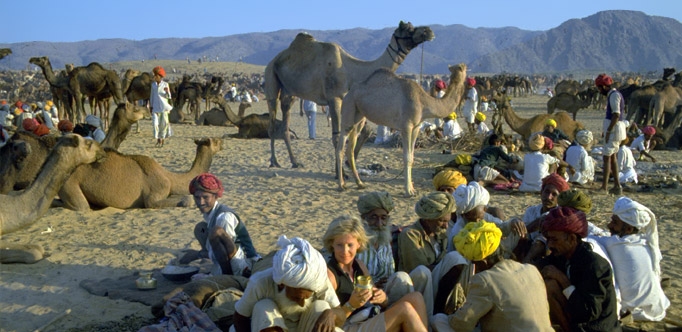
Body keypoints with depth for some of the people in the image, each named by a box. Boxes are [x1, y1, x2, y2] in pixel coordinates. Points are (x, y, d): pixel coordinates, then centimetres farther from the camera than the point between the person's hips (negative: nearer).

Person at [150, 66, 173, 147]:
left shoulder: (165, 84, -1)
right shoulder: (153, 84, 8)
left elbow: (169, 97, -2)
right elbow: (152, 96, 15)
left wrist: (167, 92, -23)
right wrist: (150, 106, 13)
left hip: (164, 107, -2)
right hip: (156, 107, 2)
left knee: (164, 123, 1)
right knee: (155, 123, -7)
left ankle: (163, 139, 16)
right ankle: (158, 139, -1)